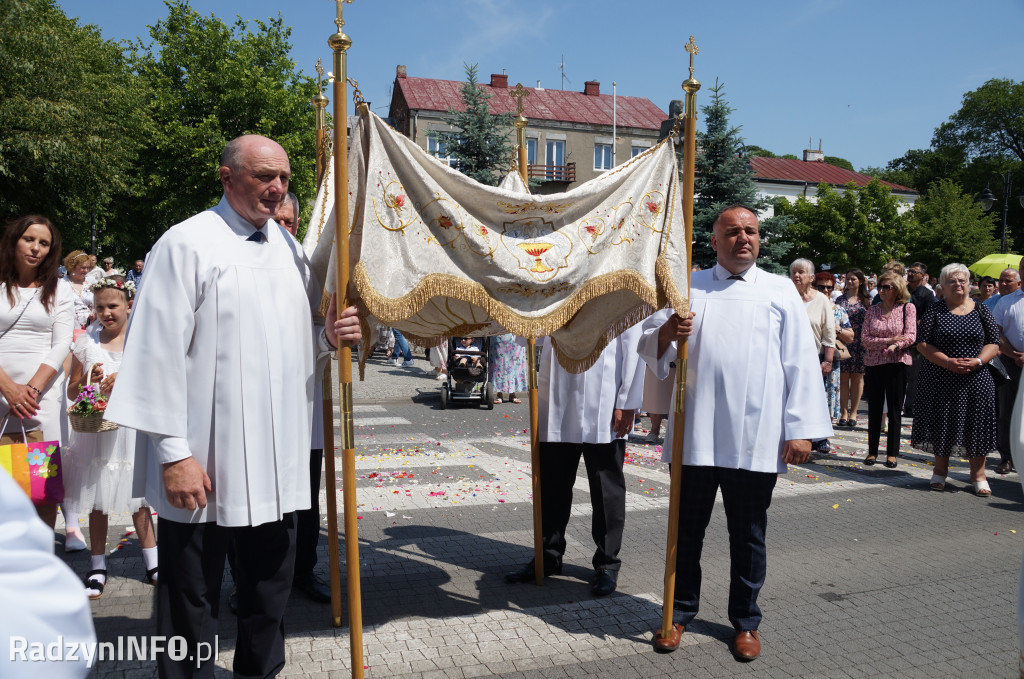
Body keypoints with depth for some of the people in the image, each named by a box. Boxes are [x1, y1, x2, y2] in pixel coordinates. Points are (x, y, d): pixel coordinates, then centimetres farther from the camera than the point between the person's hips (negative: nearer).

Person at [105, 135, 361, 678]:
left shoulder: (288, 246, 12)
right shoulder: (188, 243, -8)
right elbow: (159, 351, -13)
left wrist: (329, 338, -4)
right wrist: (173, 452, -16)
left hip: (277, 461, 6)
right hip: (203, 461, -6)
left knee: (270, 588, 17)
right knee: (193, 598, 8)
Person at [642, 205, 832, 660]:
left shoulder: (780, 291, 8)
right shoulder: (688, 287, 10)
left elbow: (800, 363, 3)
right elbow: (650, 346, 8)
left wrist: (801, 429, -4)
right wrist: (667, 332, -16)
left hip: (756, 439, -1)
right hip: (696, 434, 1)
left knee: (748, 536, 11)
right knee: (688, 530, 11)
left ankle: (746, 621, 29)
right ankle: (680, 613, 28)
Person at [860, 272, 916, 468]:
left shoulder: (907, 308, 0)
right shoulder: (873, 310, 7)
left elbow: (910, 336, -9)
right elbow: (865, 338, -2)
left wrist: (895, 346, -28)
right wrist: (888, 341, -16)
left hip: (897, 363, -2)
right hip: (873, 363, 2)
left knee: (894, 410, 4)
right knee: (874, 409, 8)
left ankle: (892, 453, 12)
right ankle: (872, 451, 17)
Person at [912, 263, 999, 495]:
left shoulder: (981, 310, 7)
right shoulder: (935, 311, 2)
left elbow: (994, 343, 5)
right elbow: (922, 343, -5)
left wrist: (978, 360, -14)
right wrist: (948, 362, -16)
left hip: (976, 379, 1)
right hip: (941, 378, -1)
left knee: (975, 424, 2)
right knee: (942, 424, 6)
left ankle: (978, 474, 16)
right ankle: (941, 470, 22)